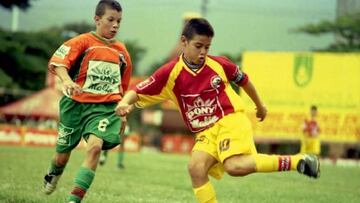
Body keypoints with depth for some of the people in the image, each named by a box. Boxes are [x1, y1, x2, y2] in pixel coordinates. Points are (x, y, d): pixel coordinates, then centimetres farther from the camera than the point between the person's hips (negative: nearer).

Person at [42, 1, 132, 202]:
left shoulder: (122, 51, 7)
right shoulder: (82, 42, -7)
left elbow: (123, 87, 20)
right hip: (76, 103, -2)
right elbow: (57, 62, -22)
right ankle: (53, 175, 49)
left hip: (105, 107, 2)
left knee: (95, 145, -25)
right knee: (63, 155, 11)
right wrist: (66, 80, -40)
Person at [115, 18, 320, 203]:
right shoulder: (171, 73, -6)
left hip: (231, 119, -3)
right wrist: (125, 103, -32)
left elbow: (243, 80, 14)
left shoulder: (218, 64, -5)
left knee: (235, 166, -28)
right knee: (196, 168, -21)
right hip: (206, 132, 3)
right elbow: (138, 92, -9)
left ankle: (296, 161, -21)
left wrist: (260, 106, 27)